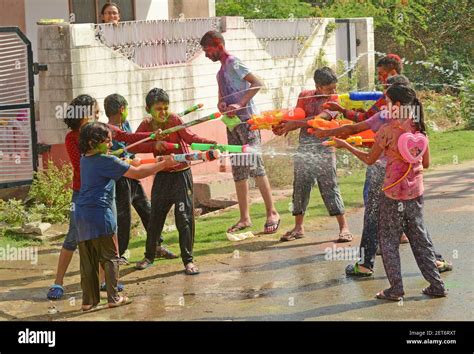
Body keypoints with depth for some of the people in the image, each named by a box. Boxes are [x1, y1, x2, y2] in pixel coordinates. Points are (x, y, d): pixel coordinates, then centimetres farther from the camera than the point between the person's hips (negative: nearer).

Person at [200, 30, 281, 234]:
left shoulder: (233, 63, -8)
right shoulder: (221, 70, 20)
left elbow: (257, 83, -18)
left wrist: (240, 105, -24)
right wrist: (221, 104, -2)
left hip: (246, 120, -9)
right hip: (232, 122, 9)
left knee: (255, 166, -13)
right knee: (238, 171, 8)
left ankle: (272, 213, -10)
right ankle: (244, 218, 11)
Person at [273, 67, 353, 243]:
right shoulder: (305, 96, 7)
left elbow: (319, 119, -19)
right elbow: (297, 117, 4)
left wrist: (294, 124, -25)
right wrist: (283, 126, -16)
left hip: (324, 150, -4)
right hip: (304, 148, 4)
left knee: (329, 187, -5)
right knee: (300, 187, 8)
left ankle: (344, 227, 0)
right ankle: (298, 227, 20)